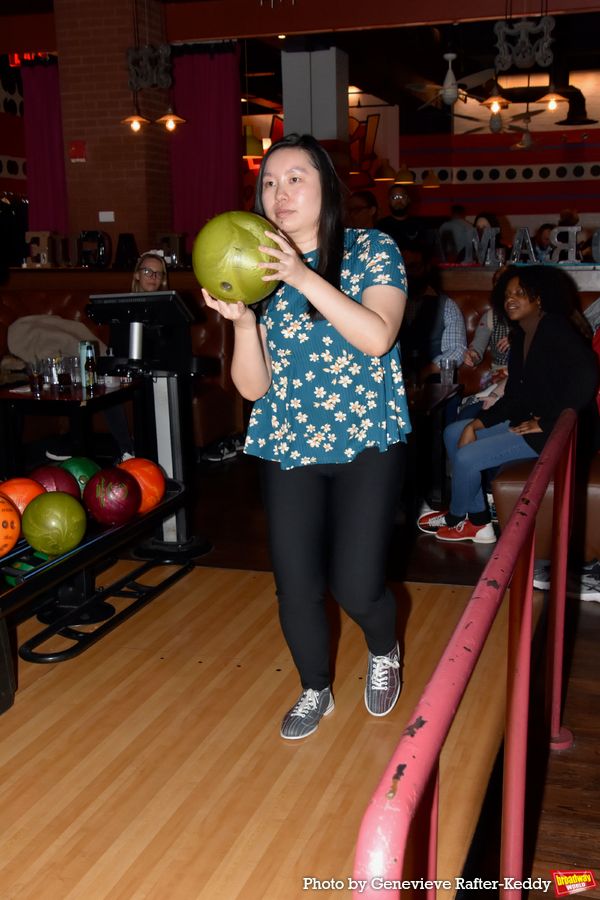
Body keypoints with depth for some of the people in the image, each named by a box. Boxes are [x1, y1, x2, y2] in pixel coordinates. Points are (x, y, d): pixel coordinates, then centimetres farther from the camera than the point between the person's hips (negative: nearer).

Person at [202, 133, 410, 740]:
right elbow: (253, 386, -1)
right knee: (296, 587, 4)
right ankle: (315, 690, 34)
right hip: (287, 447, 3)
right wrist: (242, 322, -19)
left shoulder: (372, 251, -4)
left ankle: (384, 651, 30)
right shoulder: (258, 270, 5)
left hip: (366, 444, -3)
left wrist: (306, 279, -27)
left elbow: (377, 338, -21)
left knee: (355, 587, -8)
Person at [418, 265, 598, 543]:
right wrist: (475, 425, 0)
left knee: (467, 457, -15)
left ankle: (456, 518, 17)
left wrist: (545, 422, -23)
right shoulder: (520, 337, 12)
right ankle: (478, 522, 9)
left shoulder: (555, 329, -16)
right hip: (526, 420, 10)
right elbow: (514, 397, 12)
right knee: (453, 433, 8)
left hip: (554, 431, -10)